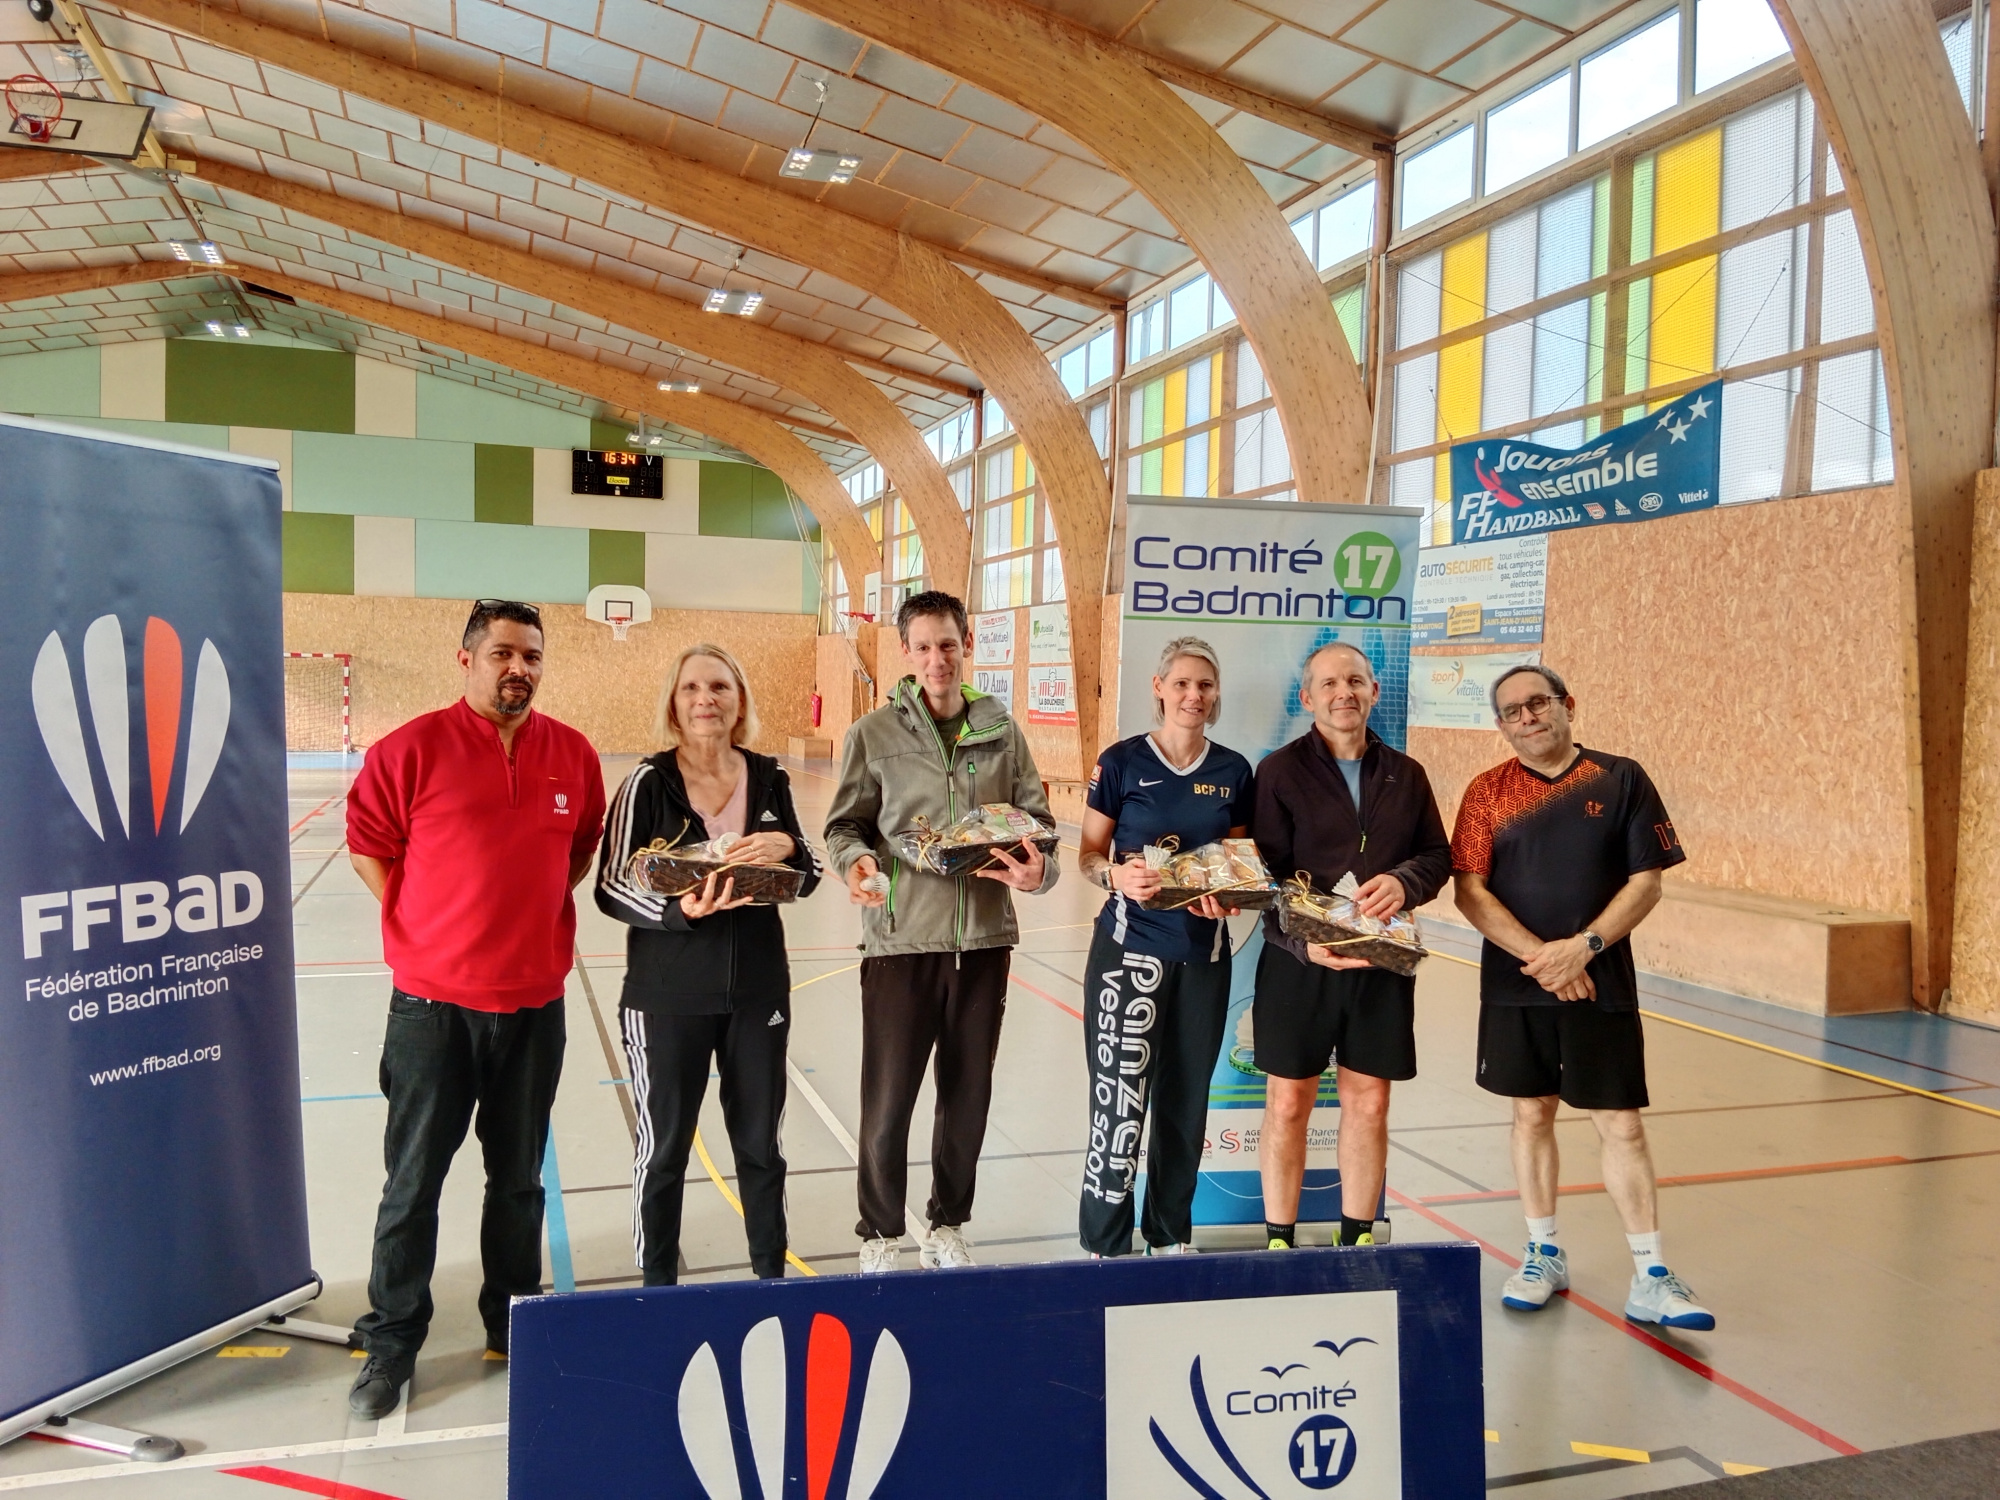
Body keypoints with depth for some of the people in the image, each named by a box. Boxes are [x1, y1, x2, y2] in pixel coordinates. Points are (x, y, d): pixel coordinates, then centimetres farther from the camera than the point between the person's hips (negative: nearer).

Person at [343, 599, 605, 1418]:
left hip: (535, 1002, 3)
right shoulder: (411, 748, -8)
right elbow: (368, 845, -1)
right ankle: (392, 1339, 24)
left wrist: (536, 912, 6)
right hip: (432, 1002, -3)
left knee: (518, 1176, 16)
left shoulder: (573, 754, 2)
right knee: (414, 1180, 7)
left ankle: (512, 1318, 33)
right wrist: (424, 927, -4)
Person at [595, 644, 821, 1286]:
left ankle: (772, 1274, 35)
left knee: (760, 1143, 15)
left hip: (758, 989, 3)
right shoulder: (649, 783, -10)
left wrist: (790, 848, -15)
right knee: (663, 1147, 10)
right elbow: (610, 887, -11)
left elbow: (806, 878, 8)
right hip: (668, 998, -3)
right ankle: (657, 1286, 30)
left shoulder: (769, 779, 1)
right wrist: (679, 910, -28)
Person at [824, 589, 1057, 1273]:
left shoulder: (1002, 732, 6)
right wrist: (855, 860, -21)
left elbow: (1036, 820, 6)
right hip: (900, 938, -3)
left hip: (983, 939, 3)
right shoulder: (874, 733, -2)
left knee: (968, 1097, 15)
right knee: (888, 1102, 2)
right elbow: (845, 825, 0)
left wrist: (1038, 868, -15)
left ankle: (948, 1228, 34)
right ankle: (880, 1237, 23)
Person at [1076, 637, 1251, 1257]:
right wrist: (1116, 875, -21)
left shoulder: (1233, 771, 6)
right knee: (1119, 1099, -6)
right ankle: (1105, 1245, 10)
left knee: (1186, 1099, 11)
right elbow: (1088, 855, 0)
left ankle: (1171, 1232, 29)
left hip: (1204, 952, 3)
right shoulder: (1122, 761, -3)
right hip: (1131, 946, -3)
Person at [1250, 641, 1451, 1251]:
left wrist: (1404, 881, -12)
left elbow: (1438, 855, 11)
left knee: (1369, 1103, 10)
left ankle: (1358, 1239, 26)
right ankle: (1278, 1241, 19)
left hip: (1383, 964, 3)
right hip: (1298, 961, -3)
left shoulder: (1405, 775, 10)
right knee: (1288, 1103, 4)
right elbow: (1265, 874, -7)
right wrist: (1304, 942, -21)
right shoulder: (1280, 771, -2)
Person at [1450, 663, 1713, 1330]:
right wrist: (1537, 954, -15)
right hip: (1514, 983, 2)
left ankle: (1651, 1279, 9)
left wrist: (1584, 946, -14)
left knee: (1621, 1124, 0)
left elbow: (1647, 882, -3)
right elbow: (1468, 890, -4)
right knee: (1531, 1113, 11)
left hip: (1601, 983, -1)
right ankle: (1543, 1255, 26)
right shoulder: (1488, 792, 1)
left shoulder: (1621, 779, 0)